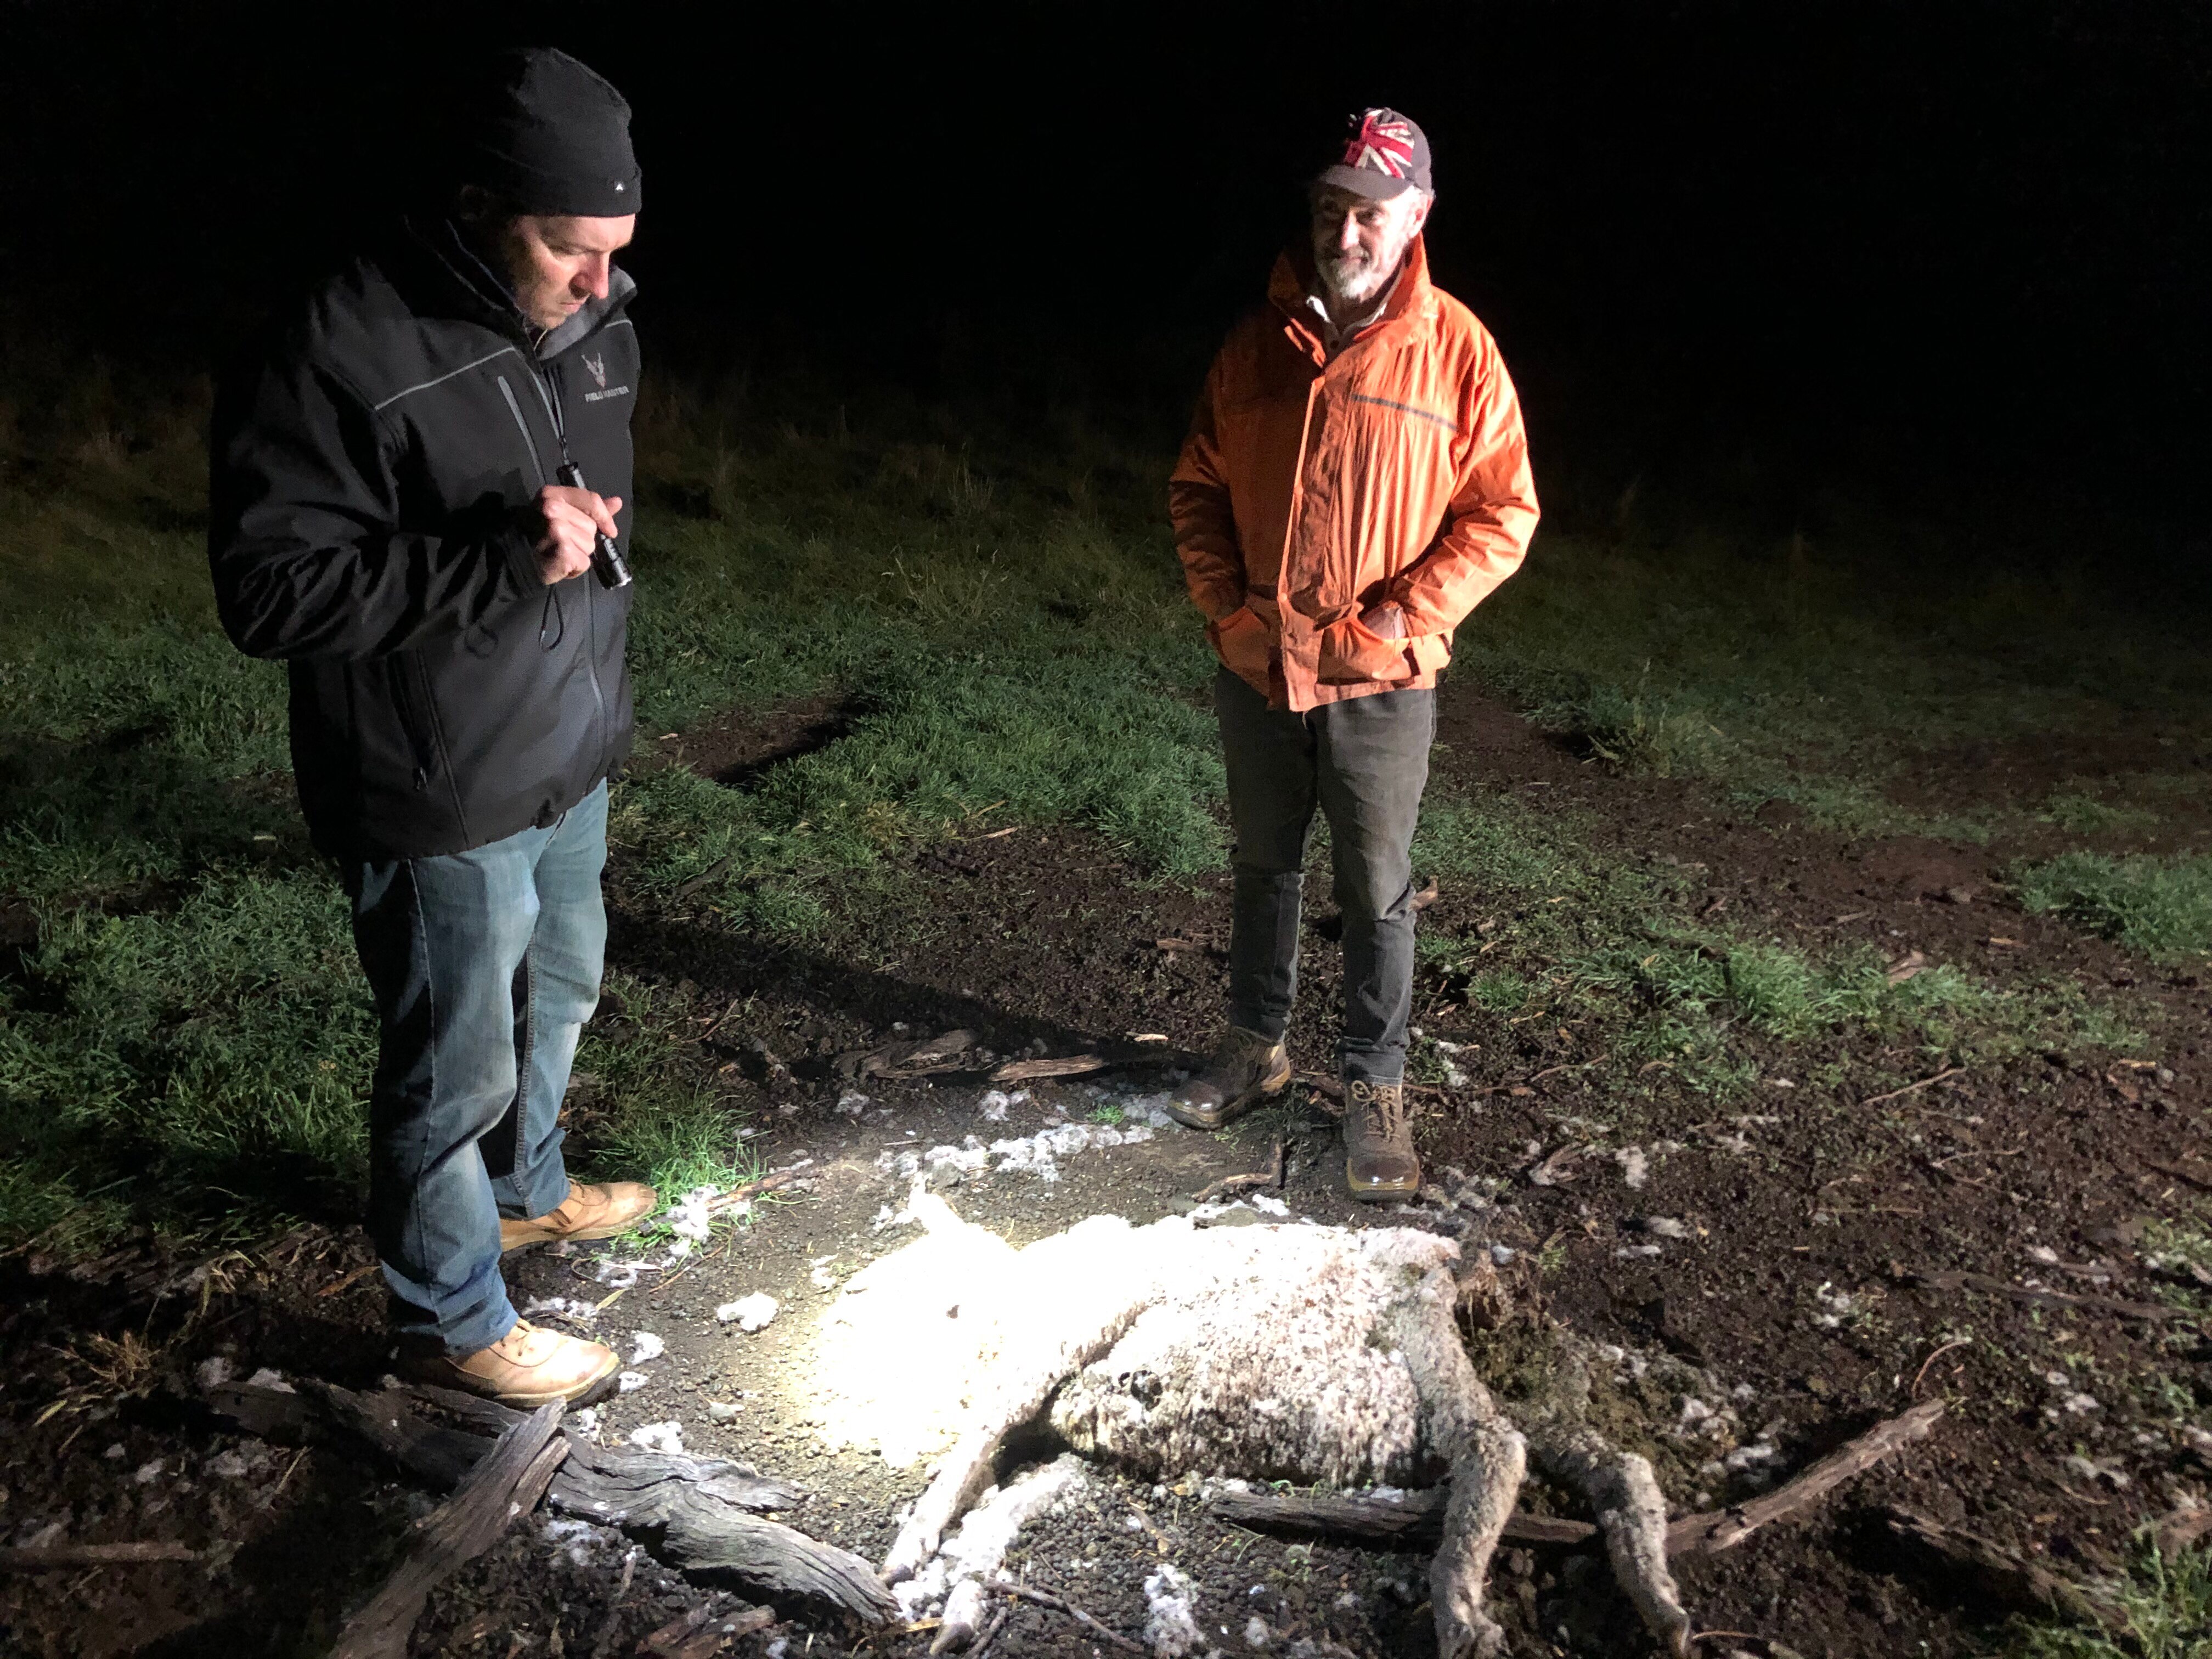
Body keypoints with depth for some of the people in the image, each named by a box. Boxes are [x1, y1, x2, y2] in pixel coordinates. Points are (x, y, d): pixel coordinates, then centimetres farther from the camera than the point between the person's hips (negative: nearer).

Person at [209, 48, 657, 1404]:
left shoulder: (597, 326, 0)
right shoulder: (340, 358, -24)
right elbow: (271, 591, -25)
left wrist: (595, 519, 2)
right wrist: (504, 556, -31)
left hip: (572, 764, 8)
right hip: (441, 801, -8)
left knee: (559, 993, 27)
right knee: (457, 1066, 8)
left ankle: (526, 1188, 54)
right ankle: (454, 1321, 32)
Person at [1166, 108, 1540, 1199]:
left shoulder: (1454, 349, -6)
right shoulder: (1261, 340, 4)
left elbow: (1502, 514, -5)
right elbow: (1197, 487, 10)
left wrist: (1398, 620, -14)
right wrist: (1224, 605, -3)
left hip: (1380, 686, -3)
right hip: (1255, 670, 4)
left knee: (1377, 894, 6)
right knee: (1263, 868, 18)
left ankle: (1374, 1088, 23)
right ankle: (1256, 1047, 37)